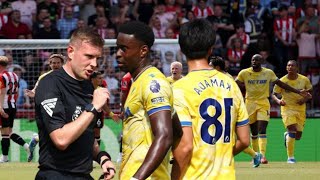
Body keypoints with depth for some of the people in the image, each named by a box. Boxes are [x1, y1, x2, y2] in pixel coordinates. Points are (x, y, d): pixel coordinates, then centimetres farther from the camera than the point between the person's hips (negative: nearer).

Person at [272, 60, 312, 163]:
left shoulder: (304, 80, -1)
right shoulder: (282, 81, -6)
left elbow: (310, 93, 10)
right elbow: (274, 95, 0)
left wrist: (305, 99, -12)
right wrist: (278, 101, -22)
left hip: (300, 109, 3)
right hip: (287, 108, -3)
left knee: (298, 136, 4)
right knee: (292, 129, -22)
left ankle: (287, 135, 42)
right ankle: (290, 157, -14)